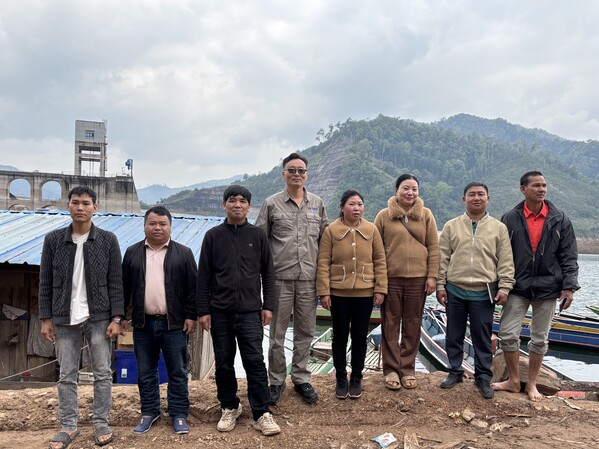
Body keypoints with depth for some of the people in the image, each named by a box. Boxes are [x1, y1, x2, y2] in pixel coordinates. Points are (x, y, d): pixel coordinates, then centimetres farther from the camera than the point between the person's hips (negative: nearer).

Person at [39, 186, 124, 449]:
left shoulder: (108, 240, 0)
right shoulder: (53, 239, 3)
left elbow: (115, 283, -2)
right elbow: (46, 283, 4)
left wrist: (116, 318, -8)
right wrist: (46, 319, 0)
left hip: (98, 318, -1)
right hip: (64, 319, 1)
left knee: (102, 373, 5)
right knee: (66, 375, 9)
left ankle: (101, 423, 17)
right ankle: (68, 426, 20)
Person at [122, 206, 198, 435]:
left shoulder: (183, 253, 1)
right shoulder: (132, 253, 7)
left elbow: (192, 287, -1)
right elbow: (124, 286, 9)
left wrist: (191, 316, -6)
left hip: (174, 323, -2)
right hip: (143, 324, 2)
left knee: (177, 372, 5)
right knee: (145, 372, 12)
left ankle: (179, 415, 16)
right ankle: (149, 412, 26)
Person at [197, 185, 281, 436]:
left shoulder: (258, 235, 4)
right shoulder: (213, 236, 3)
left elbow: (268, 273, 7)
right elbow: (204, 276, 3)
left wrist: (268, 306, 2)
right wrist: (203, 311, -1)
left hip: (250, 311, -1)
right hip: (220, 311, 1)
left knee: (255, 361, -2)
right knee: (224, 362, 10)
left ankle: (262, 413, 7)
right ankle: (229, 408, 26)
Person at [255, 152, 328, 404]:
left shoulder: (317, 204, 9)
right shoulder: (271, 204, 1)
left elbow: (324, 239, 14)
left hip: (308, 279, 3)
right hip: (280, 278, -2)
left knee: (305, 331, 11)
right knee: (277, 333, 6)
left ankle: (301, 379, 25)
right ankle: (277, 380, 21)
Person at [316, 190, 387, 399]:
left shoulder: (372, 230, 0)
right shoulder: (331, 230, -5)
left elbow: (380, 261, 2)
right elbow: (323, 263, -5)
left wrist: (380, 289, -2)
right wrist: (323, 291, -9)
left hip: (365, 293, 1)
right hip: (338, 293, -1)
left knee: (359, 336, 10)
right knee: (340, 336, 10)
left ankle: (356, 378, 25)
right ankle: (341, 378, 24)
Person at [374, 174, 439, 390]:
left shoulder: (426, 214, 5)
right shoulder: (384, 215, 2)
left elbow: (434, 247, 4)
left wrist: (432, 276, -2)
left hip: (418, 279, 1)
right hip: (390, 278, -1)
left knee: (412, 326, 9)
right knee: (391, 325, 5)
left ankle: (408, 369, 21)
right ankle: (391, 370, 16)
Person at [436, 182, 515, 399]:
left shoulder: (499, 228, 3)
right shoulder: (451, 226, 4)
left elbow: (505, 261, 2)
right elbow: (443, 258, 4)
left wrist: (504, 287, -5)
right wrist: (440, 285, 0)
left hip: (484, 293, -1)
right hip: (455, 291, 1)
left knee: (482, 338, 7)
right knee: (454, 336, 12)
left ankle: (483, 377, 21)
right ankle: (455, 371, 27)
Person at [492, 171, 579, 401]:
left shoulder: (560, 220, 0)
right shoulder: (511, 219, -2)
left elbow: (569, 257, 1)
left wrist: (569, 286, -6)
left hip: (547, 289, 0)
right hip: (517, 287, 0)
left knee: (539, 339, 9)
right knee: (508, 334, -1)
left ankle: (531, 384, 24)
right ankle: (514, 381, 18)